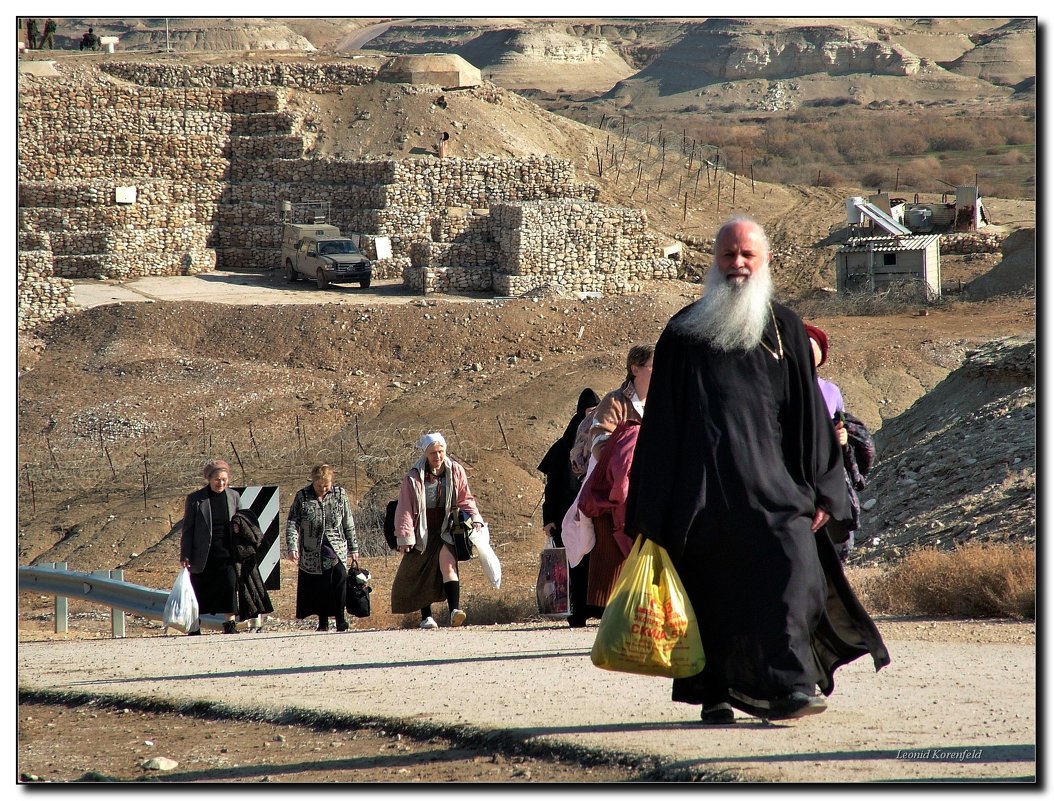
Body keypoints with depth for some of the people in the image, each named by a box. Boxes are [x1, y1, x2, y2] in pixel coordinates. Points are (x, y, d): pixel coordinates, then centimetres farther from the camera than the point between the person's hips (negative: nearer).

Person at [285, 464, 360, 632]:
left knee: (340, 578, -21)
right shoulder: (302, 497, 1)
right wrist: (292, 547, -15)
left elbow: (348, 524, 13)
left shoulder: (340, 494, 6)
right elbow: (292, 523, -2)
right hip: (312, 552, 1)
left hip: (336, 549, -1)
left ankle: (340, 619, -18)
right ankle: (323, 622, 16)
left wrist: (353, 548, 14)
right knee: (317, 587, 3)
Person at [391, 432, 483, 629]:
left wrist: (474, 518, -5)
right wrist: (405, 536, -9)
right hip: (423, 530, 0)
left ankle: (454, 610, -32)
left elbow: (465, 499, 11)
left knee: (447, 564, -21)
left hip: (446, 528, 0)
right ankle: (426, 616, 18)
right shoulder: (414, 477, -8)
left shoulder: (455, 471, 0)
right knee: (421, 574, 5)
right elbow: (405, 509, -5)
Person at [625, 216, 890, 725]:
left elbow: (808, 411, 10)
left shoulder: (785, 328, 12)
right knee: (710, 589, 1)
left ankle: (788, 684, -21)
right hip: (702, 487, 0)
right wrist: (648, 505, 4)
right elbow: (660, 420, 9)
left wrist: (820, 490, 2)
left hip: (769, 479, 0)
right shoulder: (684, 330, 10)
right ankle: (715, 694, 10)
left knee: (792, 564, -17)